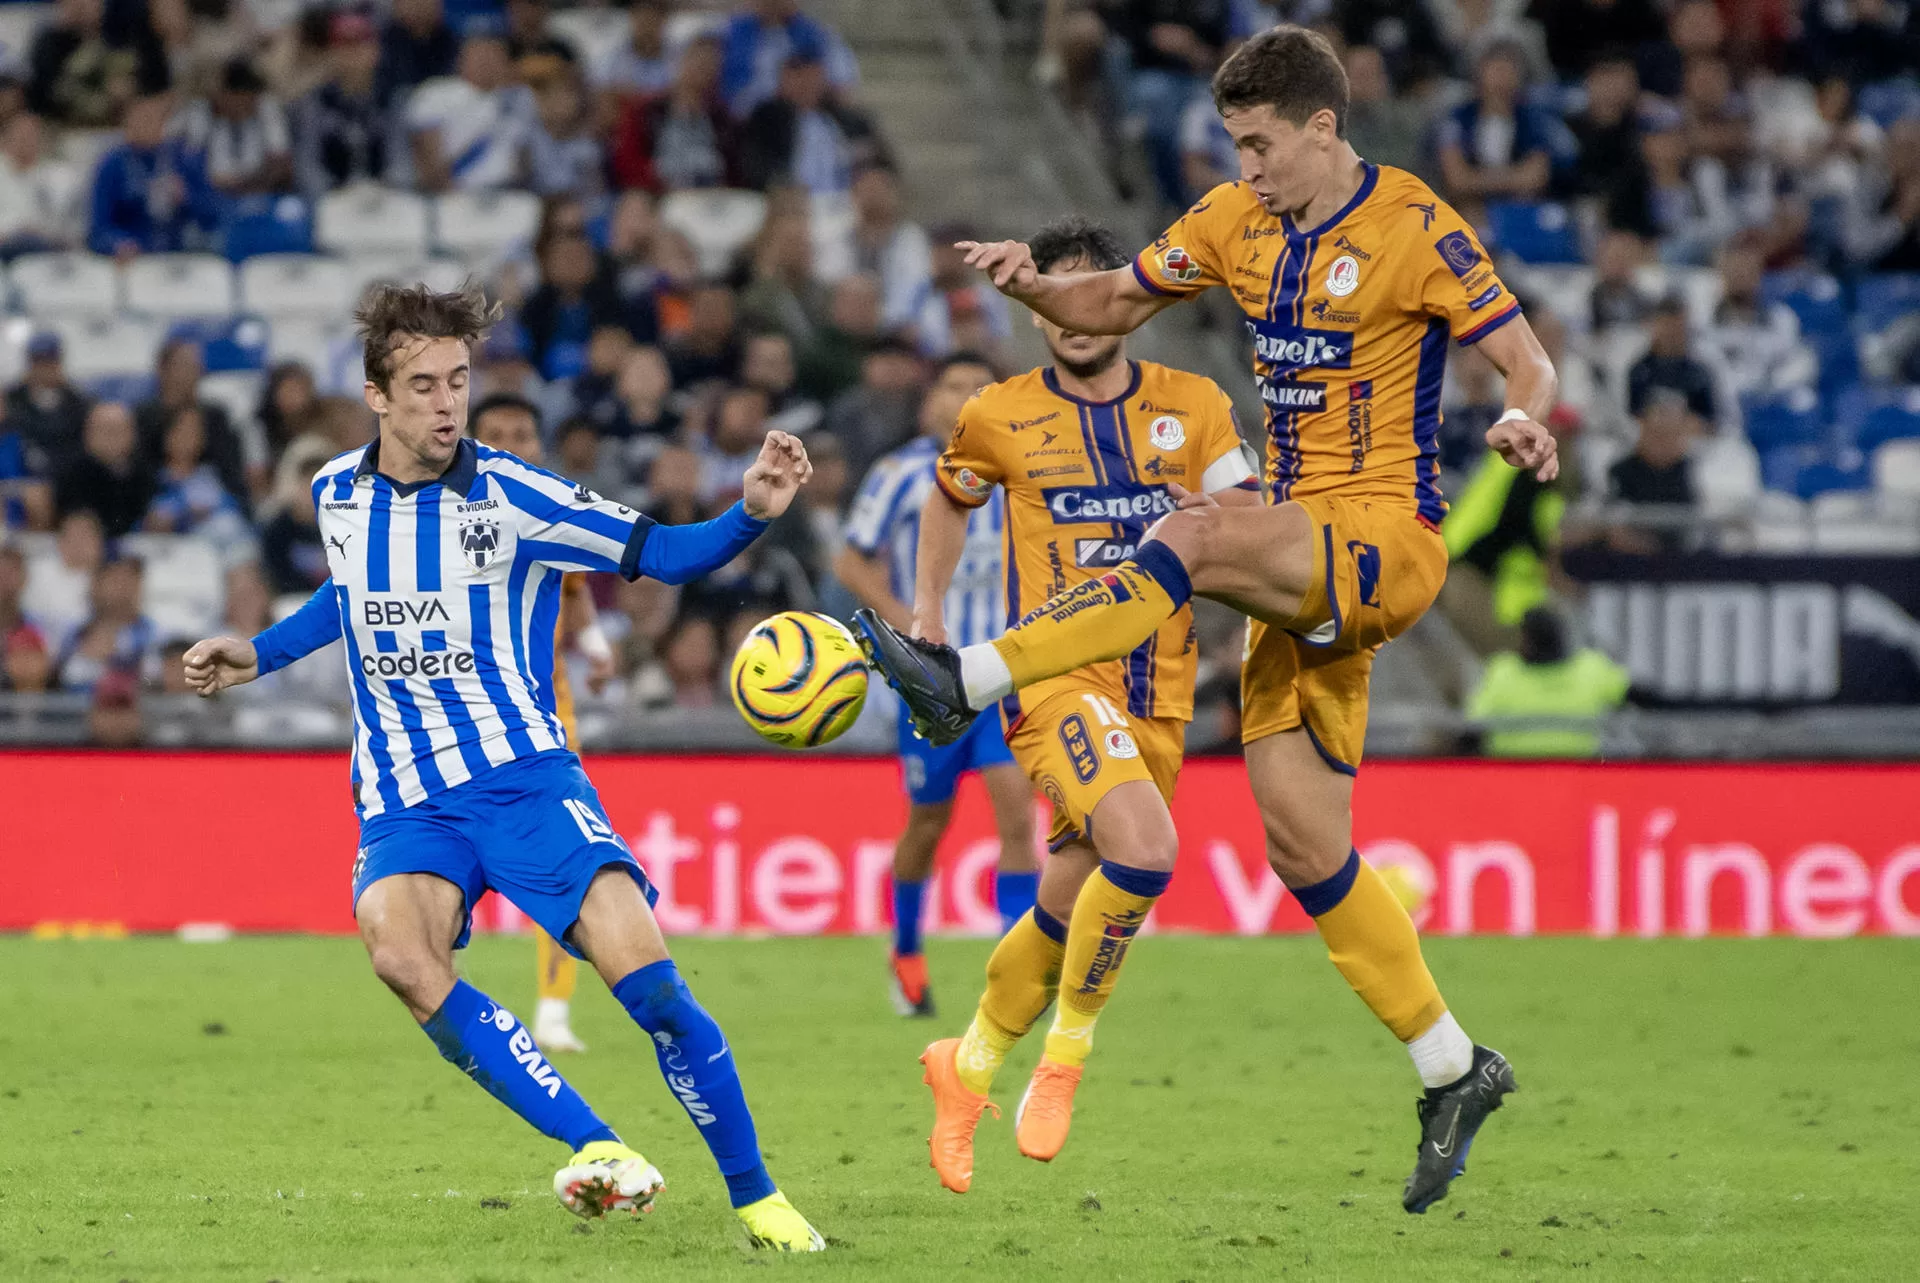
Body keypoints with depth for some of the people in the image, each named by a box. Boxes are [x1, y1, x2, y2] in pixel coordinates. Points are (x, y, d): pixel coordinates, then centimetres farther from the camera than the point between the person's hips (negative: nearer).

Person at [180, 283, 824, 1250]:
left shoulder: (509, 496, -5)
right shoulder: (336, 493, 7)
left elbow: (660, 554, -4)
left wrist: (753, 511, -20)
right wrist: (259, 655, 28)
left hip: (522, 775, -2)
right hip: (405, 807, 2)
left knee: (645, 977, -19)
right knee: (399, 953, -31)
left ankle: (755, 1196, 1)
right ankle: (600, 1151, -28)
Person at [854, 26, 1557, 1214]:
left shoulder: (1414, 228, -10)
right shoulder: (1236, 222, 9)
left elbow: (1528, 360, -11)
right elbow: (1112, 304, 17)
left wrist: (1528, 420, -34)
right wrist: (1034, 283, -5)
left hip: (1386, 539, -7)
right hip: (1305, 559, 7)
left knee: (1190, 537, -33)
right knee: (1305, 846, 3)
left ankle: (968, 682, -33)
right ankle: (1453, 1066, 13)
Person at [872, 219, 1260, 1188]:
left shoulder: (1194, 408, 7)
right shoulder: (1001, 418, 3)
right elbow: (950, 496, 22)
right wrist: (927, 609, 15)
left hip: (1158, 690, 4)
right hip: (1055, 674, -4)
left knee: (1068, 912, 9)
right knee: (1143, 850, -29)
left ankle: (968, 1069, 34)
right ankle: (1066, 1051, -10)